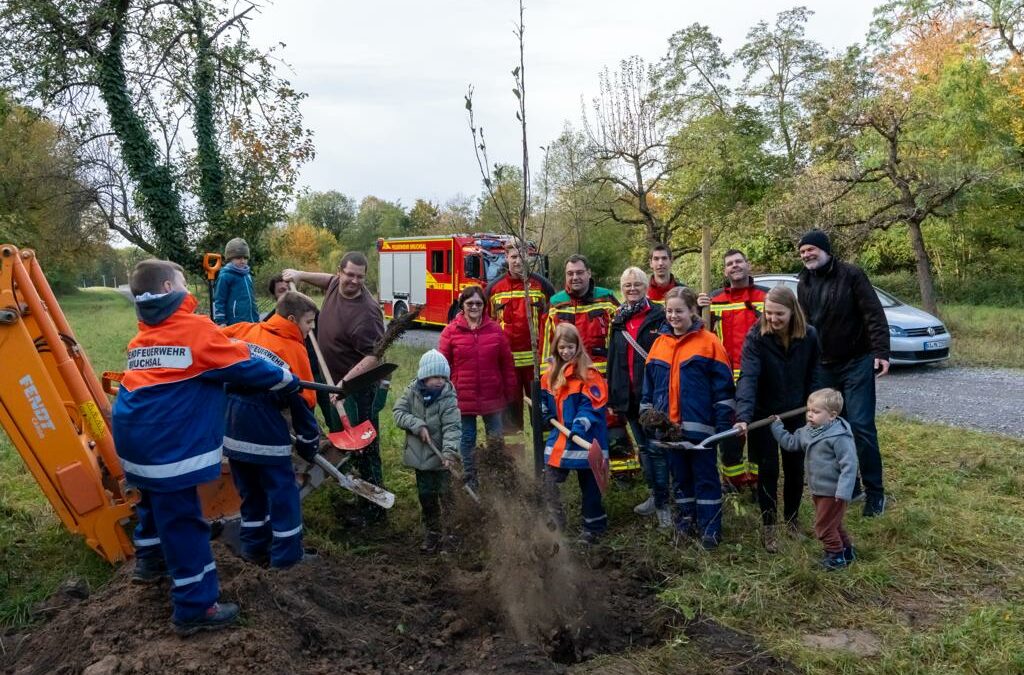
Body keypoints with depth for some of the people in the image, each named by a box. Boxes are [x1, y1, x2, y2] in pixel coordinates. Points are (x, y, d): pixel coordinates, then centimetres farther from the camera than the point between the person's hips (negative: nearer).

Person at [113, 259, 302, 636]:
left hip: (135, 435, 9)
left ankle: (150, 563, 50)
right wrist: (289, 382, 9)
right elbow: (244, 367, -6)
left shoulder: (144, 335, 13)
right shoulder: (195, 328, -11)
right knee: (182, 521, -1)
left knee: (155, 501, 29)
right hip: (168, 443, -9)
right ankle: (195, 609, 7)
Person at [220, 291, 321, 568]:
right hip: (264, 425, -6)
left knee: (249, 489, 19)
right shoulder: (295, 350, -5)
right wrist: (309, 442, 4)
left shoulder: (246, 331, 8)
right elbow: (303, 401, -4)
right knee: (282, 490, 7)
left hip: (231, 422, 6)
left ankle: (254, 547, 29)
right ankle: (286, 554, 13)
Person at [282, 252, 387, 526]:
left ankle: (374, 509, 10)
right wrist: (301, 275, 13)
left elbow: (374, 356, -31)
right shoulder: (336, 284, -2)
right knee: (339, 434, 27)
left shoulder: (366, 312, -29)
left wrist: (345, 383, -35)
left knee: (364, 448, -2)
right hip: (335, 380, 9)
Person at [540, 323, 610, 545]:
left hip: (585, 439, -6)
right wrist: (547, 415, 6)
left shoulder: (588, 373, -12)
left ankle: (594, 526, 24)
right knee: (549, 481, 6)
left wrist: (579, 426, -27)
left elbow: (592, 405, -17)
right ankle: (556, 523, 21)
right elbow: (546, 399, 23)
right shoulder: (551, 374, 9)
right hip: (559, 435, 6)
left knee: (589, 483, 8)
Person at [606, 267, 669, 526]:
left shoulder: (659, 316, -5)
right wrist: (612, 395, 14)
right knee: (644, 447, 15)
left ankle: (663, 503, 4)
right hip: (629, 396, 6)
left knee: (657, 448, -4)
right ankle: (655, 495, 27)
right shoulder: (619, 320, 13)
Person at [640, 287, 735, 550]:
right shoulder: (659, 343, 7)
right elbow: (649, 385, 14)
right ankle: (685, 524, 29)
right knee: (681, 478, 16)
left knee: (705, 478, 5)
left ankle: (710, 529, 13)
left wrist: (724, 423, -11)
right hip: (669, 427, 5)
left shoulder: (708, 342, -7)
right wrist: (647, 413, 9)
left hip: (700, 427, -5)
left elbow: (723, 385, -8)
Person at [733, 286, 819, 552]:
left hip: (795, 413, 3)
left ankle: (792, 518, 32)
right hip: (763, 413, -3)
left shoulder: (809, 336, -10)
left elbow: (812, 375, 1)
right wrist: (743, 416, -44)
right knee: (768, 469, -1)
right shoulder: (756, 337, -22)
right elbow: (748, 377, -33)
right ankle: (768, 527, 13)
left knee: (795, 468, 10)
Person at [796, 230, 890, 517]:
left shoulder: (851, 274, -8)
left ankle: (875, 492, 4)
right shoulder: (804, 284, 9)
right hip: (823, 366, 6)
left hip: (857, 363, -5)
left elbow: (874, 315, -12)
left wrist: (881, 352, -20)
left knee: (861, 426, -7)